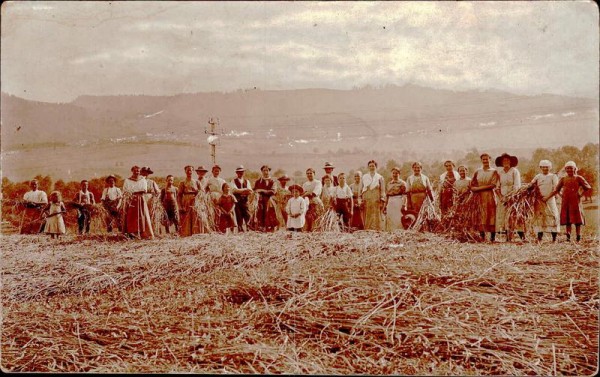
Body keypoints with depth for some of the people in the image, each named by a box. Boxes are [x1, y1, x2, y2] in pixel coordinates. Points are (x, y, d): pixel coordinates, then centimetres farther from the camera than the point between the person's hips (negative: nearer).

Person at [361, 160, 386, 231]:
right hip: (367, 200, 2)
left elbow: (383, 190, 3)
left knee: (376, 216, -6)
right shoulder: (364, 177, 13)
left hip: (376, 200, -2)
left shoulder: (380, 177, 7)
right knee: (368, 216, -3)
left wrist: (382, 201, -5)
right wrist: (361, 200, 3)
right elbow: (362, 189, 11)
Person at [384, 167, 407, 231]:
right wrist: (385, 206, 13)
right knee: (390, 220, 3)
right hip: (390, 202, 5)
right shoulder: (389, 183, 15)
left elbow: (404, 195, -7)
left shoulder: (402, 183, 0)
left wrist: (403, 205, -18)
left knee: (398, 220, -8)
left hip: (399, 202, -5)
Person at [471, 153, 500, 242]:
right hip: (480, 197, 2)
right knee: (480, 217, -2)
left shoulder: (493, 171, 5)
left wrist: (479, 188, -11)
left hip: (490, 197, -2)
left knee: (491, 215, -4)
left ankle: (492, 237, -1)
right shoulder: (477, 172, 13)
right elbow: (472, 186, 9)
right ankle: (482, 237, 1)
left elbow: (493, 185, -8)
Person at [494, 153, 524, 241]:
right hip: (503, 198, 4)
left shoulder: (515, 171, 0)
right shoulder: (499, 172, 10)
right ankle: (508, 237, 0)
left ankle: (522, 237, -9)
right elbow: (497, 187, 9)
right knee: (502, 217, -3)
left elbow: (517, 186, -6)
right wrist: (500, 197, -6)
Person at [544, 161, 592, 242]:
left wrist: (581, 194, -6)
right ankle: (568, 237, 5)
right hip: (565, 202, 3)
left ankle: (578, 238, 4)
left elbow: (588, 187, 2)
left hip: (575, 201, -3)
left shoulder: (578, 178, 2)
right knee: (567, 220, 2)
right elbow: (556, 190, 10)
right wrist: (547, 197, 4)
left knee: (577, 220, -1)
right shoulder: (563, 179, 10)